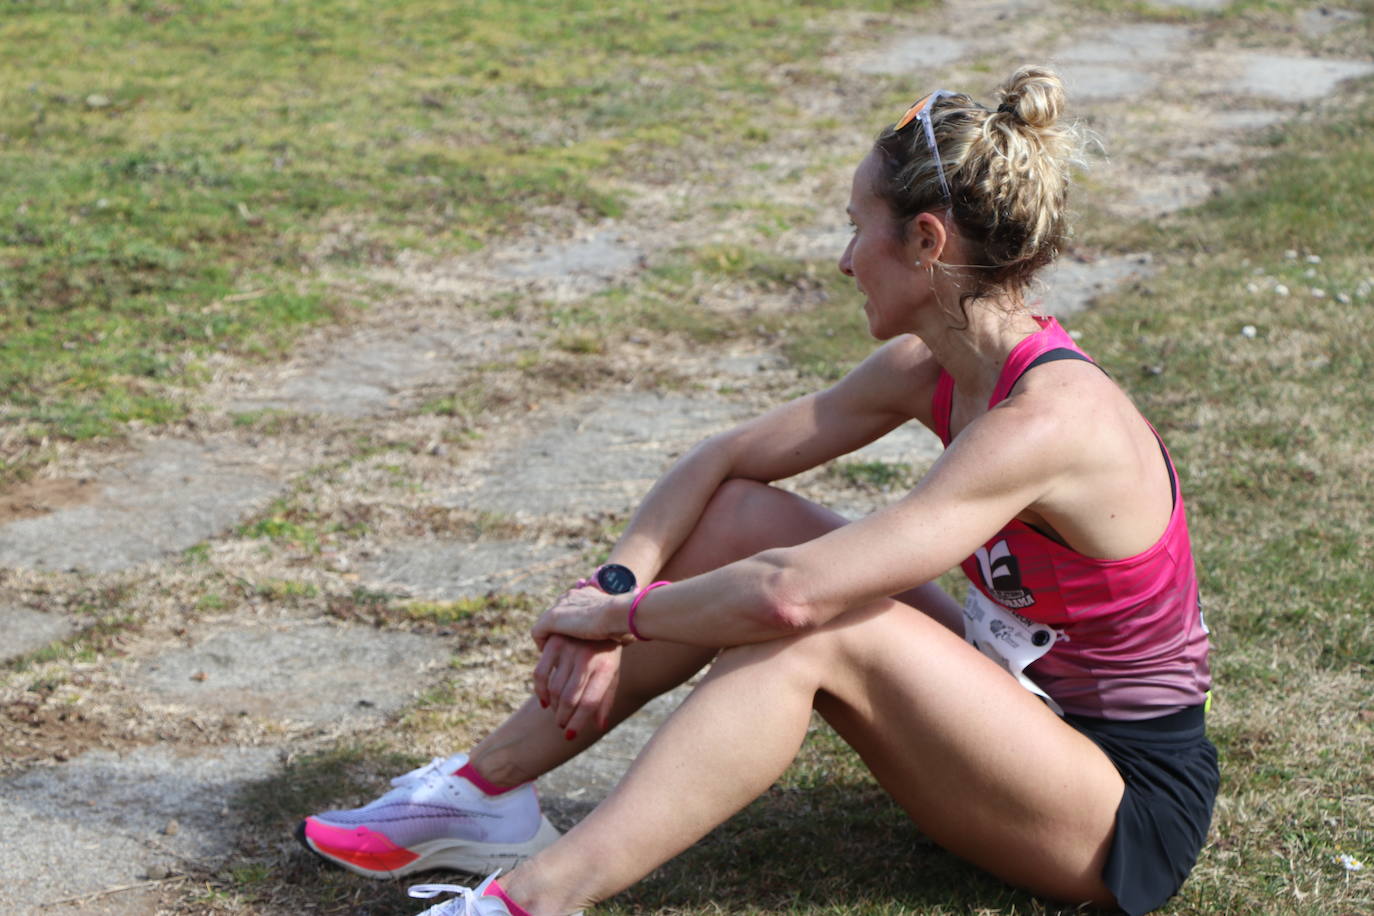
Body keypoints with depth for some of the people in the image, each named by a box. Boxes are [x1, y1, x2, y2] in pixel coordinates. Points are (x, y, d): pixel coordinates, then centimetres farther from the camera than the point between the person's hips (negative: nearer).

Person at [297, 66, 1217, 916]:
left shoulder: (1046, 419, -29)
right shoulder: (933, 370, -2)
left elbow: (791, 594, -36)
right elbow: (723, 458, 4)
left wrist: (616, 612, -21)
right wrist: (618, 587, -11)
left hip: (1134, 806, -8)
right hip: (1024, 703, 8)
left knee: (813, 635, -30)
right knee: (735, 516, -3)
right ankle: (486, 789, 0)